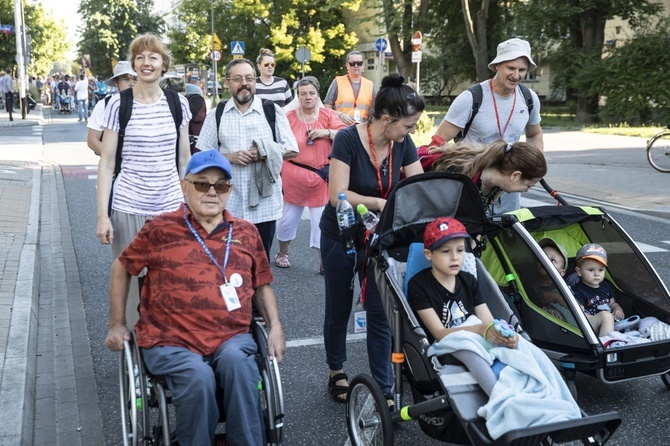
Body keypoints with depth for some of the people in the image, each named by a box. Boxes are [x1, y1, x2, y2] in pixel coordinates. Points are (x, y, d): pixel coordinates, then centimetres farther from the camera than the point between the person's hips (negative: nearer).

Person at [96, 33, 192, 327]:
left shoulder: (178, 103, 6)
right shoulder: (119, 104, -1)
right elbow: (107, 163, -1)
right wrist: (102, 215, -6)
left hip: (172, 207, 2)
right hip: (128, 208, -2)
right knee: (130, 282, 3)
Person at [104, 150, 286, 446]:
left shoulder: (246, 233, 11)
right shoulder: (160, 229, 3)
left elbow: (262, 285, 20)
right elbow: (122, 267, 14)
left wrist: (275, 327, 5)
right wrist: (117, 324, 11)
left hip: (231, 337, 2)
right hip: (171, 341, -2)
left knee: (236, 361, -31)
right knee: (198, 377, -32)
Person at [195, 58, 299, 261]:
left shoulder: (273, 111, 3)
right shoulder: (216, 115, 6)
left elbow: (292, 150, 4)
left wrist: (264, 153, -13)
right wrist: (229, 157, -11)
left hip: (264, 203, 0)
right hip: (227, 204, 1)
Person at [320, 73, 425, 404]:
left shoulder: (403, 144, -7)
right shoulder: (348, 139, -21)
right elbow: (338, 195, -27)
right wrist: (380, 203, -39)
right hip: (341, 236, -3)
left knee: (381, 313, 0)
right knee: (339, 309, 13)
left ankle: (384, 391, 8)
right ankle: (336, 372, 35)